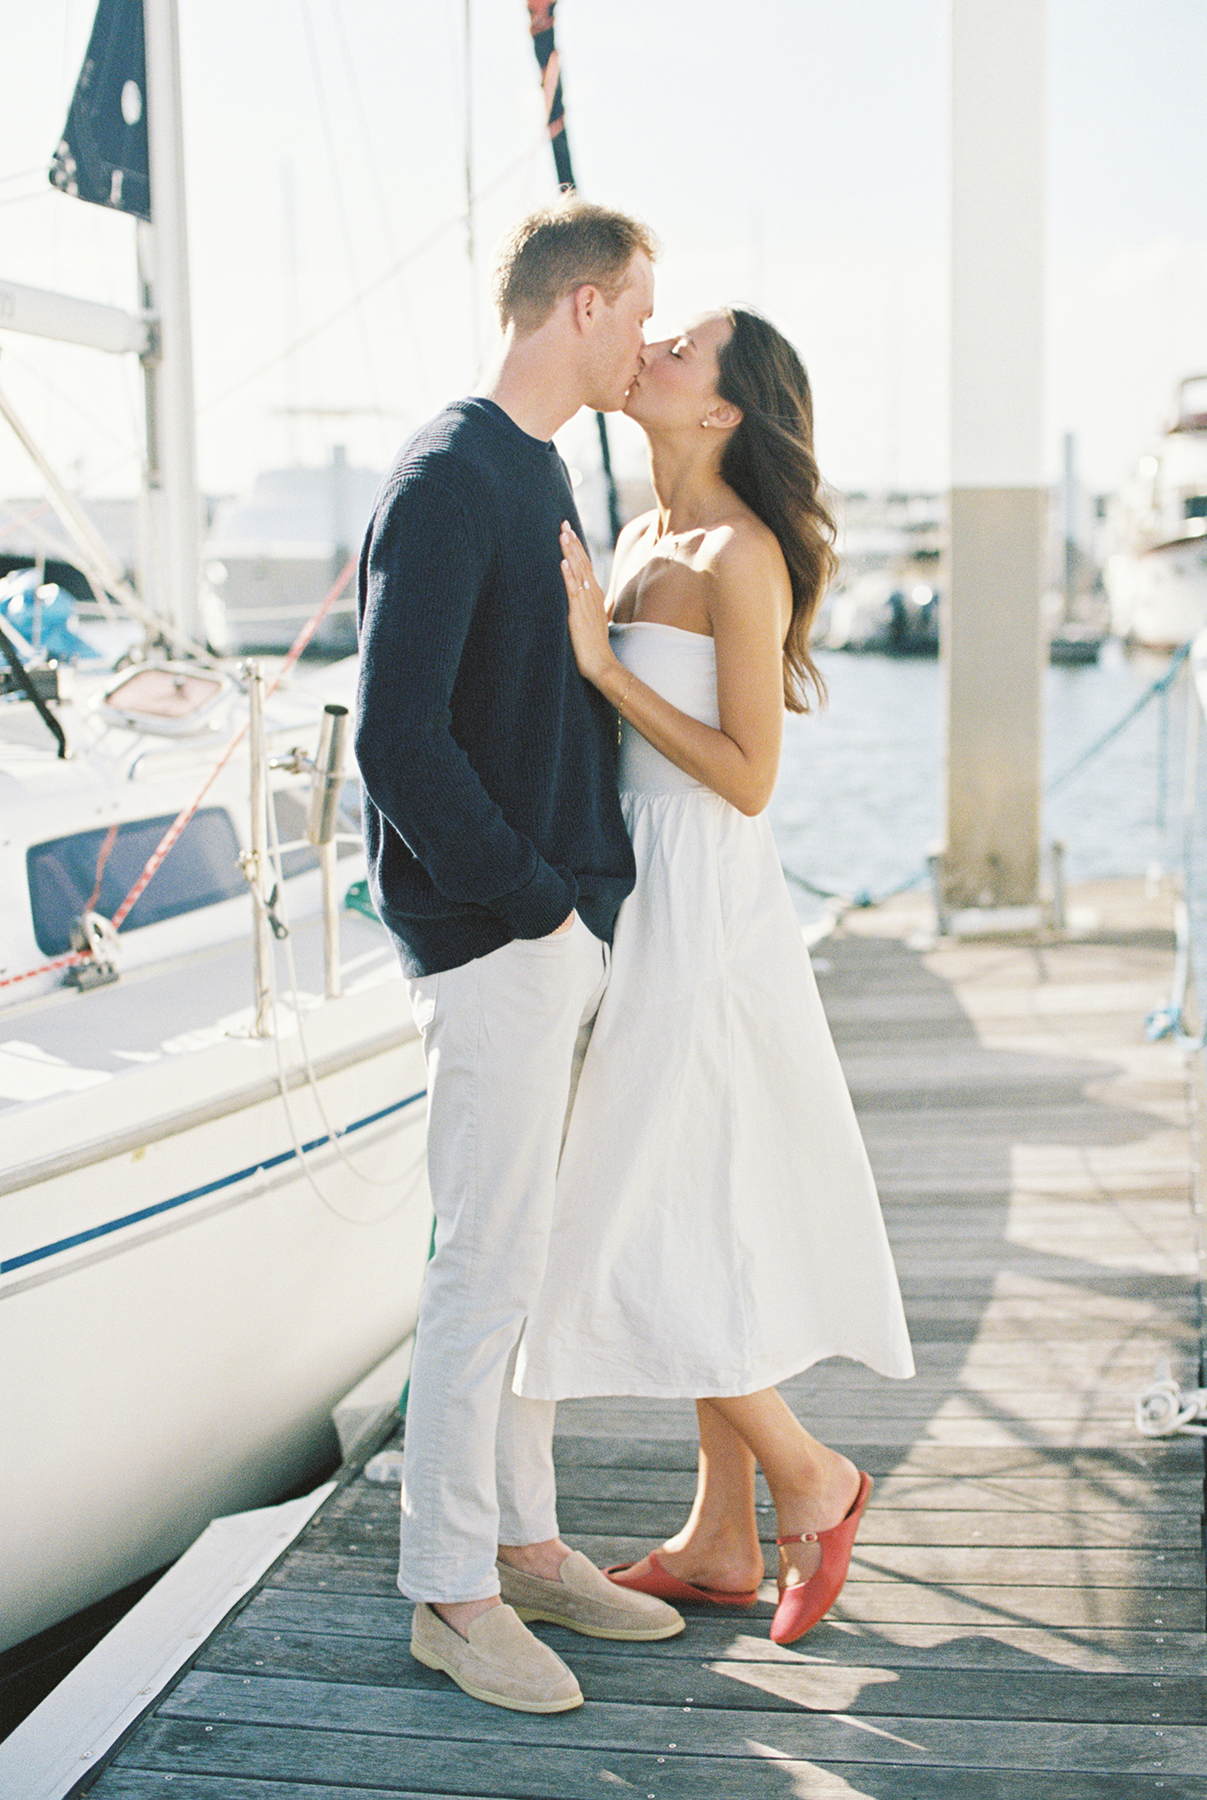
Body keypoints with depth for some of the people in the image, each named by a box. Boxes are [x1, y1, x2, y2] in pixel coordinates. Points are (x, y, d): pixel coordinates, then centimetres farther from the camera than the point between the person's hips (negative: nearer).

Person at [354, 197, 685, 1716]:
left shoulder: (540, 474, 17)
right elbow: (396, 736, -20)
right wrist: (530, 901, -16)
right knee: (489, 1272, -2)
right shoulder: (447, 479, -13)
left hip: (567, 923, 9)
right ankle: (449, 1592, 12)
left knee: (529, 1256, 15)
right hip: (496, 941, -9)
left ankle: (524, 1544, 27)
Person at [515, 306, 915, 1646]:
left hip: (705, 917, -9)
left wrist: (604, 665, -19)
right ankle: (722, 1540, 23)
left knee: (645, 1230, -4)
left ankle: (809, 1477, 15)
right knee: (700, 1228, 13)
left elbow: (747, 777, -18)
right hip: (646, 904, 9)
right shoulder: (642, 540, 12)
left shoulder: (742, 556, -14)